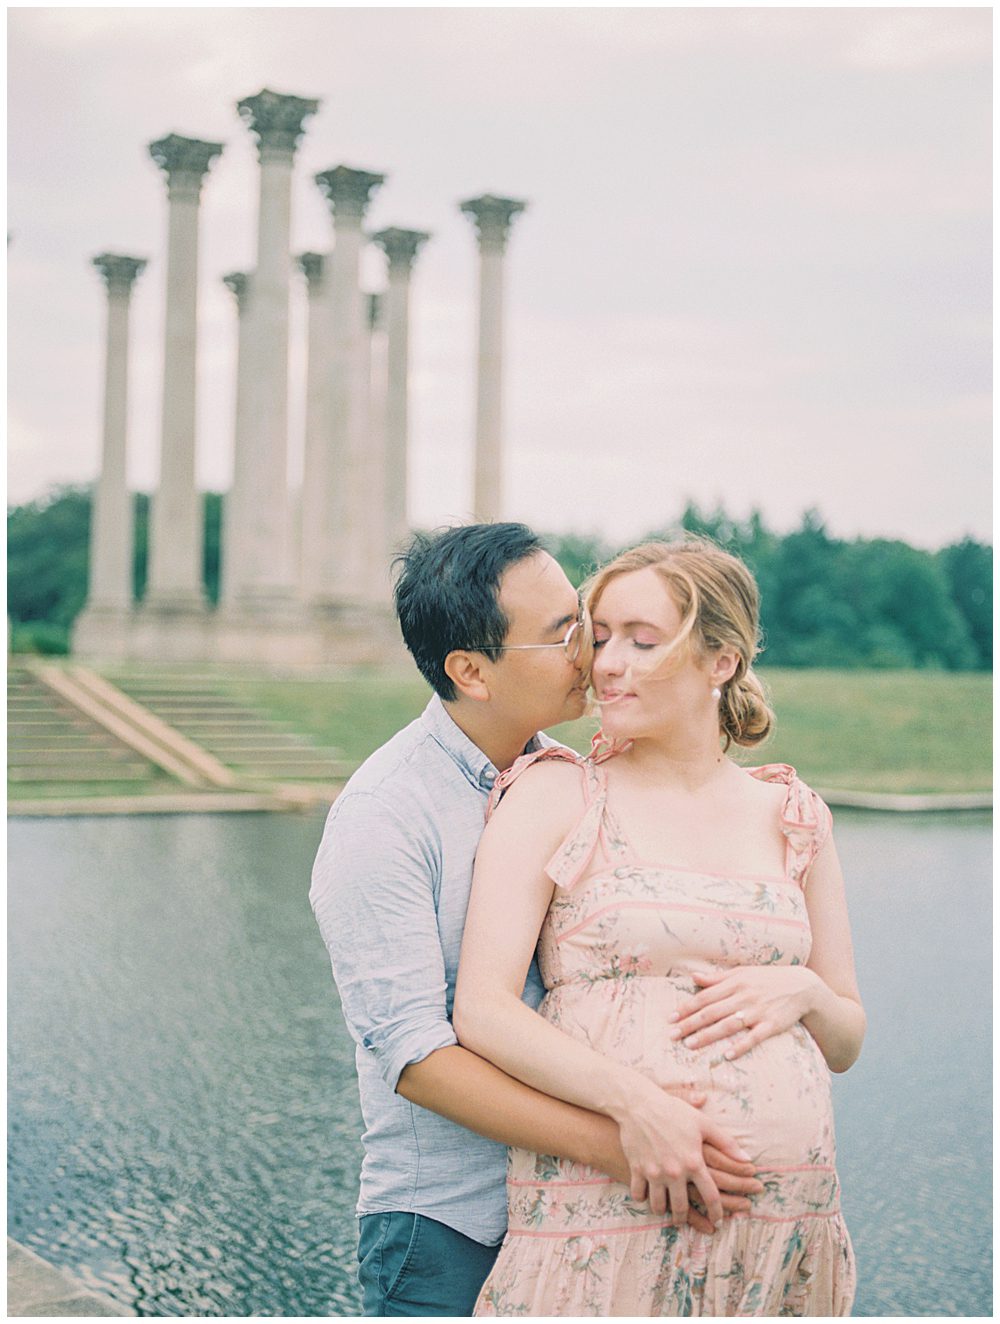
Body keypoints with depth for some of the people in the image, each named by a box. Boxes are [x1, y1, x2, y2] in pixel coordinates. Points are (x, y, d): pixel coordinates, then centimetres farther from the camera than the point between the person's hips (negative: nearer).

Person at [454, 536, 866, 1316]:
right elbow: (480, 1010, -9)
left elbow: (847, 1042, 16)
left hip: (787, 1214, 3)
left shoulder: (793, 819, 10)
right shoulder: (553, 797, 1)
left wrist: (800, 993, -6)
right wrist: (635, 1100, -21)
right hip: (605, 1206, -3)